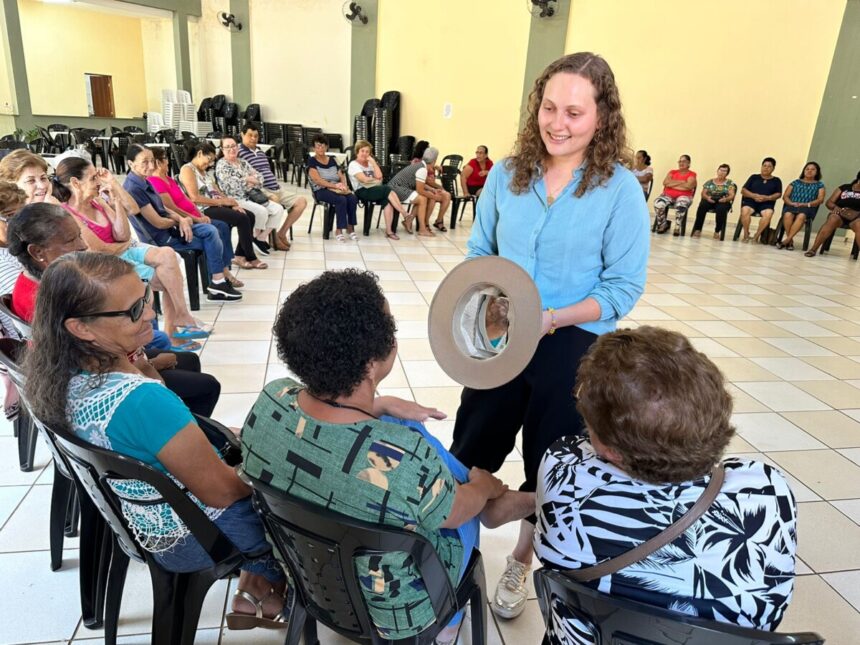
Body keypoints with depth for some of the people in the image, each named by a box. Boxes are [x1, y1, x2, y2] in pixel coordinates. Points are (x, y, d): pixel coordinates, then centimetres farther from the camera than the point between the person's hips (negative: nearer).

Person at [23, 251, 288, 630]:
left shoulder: (65, 371, -11)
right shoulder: (141, 400, -38)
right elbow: (221, 491, -26)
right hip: (185, 536, -8)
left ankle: (252, 590, 30)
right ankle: (265, 593, 33)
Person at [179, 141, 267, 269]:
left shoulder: (205, 171, 21)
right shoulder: (187, 169, -9)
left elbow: (218, 192, 16)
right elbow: (195, 198, -19)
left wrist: (232, 203, -3)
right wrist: (221, 201, -16)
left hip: (216, 206, 9)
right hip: (204, 210, -9)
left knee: (250, 216, -4)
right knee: (242, 219, -22)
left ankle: (240, 255, -4)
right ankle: (251, 258, -10)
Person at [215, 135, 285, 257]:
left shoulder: (243, 162, 17)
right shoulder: (221, 164, -4)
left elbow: (259, 177, 12)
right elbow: (231, 184, -18)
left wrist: (252, 182, -10)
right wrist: (248, 179, -6)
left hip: (252, 197, 8)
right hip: (236, 199, -8)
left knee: (278, 209, -9)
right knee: (262, 211, -30)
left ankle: (262, 238, -2)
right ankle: (255, 237, -3)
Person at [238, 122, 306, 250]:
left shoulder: (261, 152, 23)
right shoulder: (239, 153, -5)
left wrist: (277, 187, 13)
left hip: (276, 189, 9)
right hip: (260, 190, -9)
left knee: (302, 201, 0)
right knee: (275, 201, -39)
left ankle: (282, 233, 1)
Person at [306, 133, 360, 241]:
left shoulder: (332, 160, 18)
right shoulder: (312, 161, 1)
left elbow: (342, 176, 13)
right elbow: (318, 180, -12)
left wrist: (343, 185, -10)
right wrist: (335, 185, -20)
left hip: (336, 189, 5)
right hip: (321, 191, -5)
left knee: (353, 198, -25)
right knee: (341, 200, -33)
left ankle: (350, 227, -16)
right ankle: (338, 230, -26)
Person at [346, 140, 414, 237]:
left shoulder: (370, 163, 22)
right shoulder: (353, 164, 3)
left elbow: (379, 176, 5)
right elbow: (364, 179, -10)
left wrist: (373, 162, 5)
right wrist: (376, 180, 5)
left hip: (374, 190, 6)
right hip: (362, 192, -5)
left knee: (387, 201, -29)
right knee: (388, 189, -28)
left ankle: (389, 230, -31)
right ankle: (406, 216, -25)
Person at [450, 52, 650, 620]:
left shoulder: (620, 188, -11)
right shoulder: (506, 175, -1)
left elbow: (625, 286, -11)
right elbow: (479, 252, 7)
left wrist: (553, 319, -23)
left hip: (573, 343, -2)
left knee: (549, 461, 16)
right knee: (471, 446, 15)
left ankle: (521, 563, 41)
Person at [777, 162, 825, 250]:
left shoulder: (819, 185, 19)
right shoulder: (796, 182, 22)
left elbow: (820, 200, 5)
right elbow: (785, 196, 13)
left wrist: (807, 204, -13)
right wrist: (791, 203, -9)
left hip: (808, 208, -1)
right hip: (792, 206, 1)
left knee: (801, 216, -39)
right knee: (788, 215, -37)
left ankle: (787, 240, -42)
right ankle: (790, 241, -29)